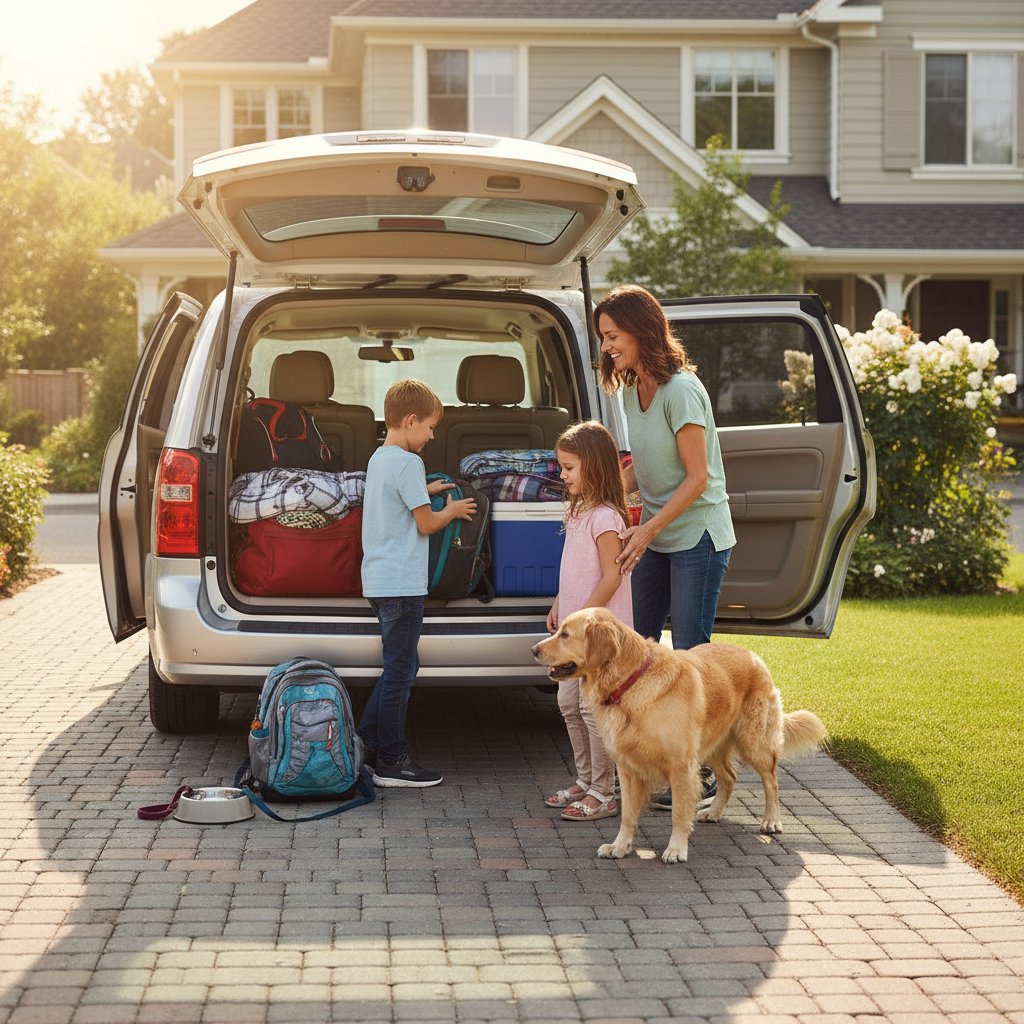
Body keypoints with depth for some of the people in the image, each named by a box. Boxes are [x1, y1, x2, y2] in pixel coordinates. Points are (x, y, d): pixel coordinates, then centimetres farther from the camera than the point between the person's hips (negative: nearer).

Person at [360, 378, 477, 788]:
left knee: (401, 667, 17)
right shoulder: (408, 463, -15)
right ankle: (391, 762, -1)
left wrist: (424, 492, 18)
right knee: (399, 671, -4)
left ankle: (366, 743, 20)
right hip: (401, 584, -10)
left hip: (380, 581, 10)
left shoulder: (378, 459, 14)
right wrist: (452, 511, 5)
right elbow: (425, 524, -12)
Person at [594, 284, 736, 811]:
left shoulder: (680, 389, -18)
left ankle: (701, 776, 5)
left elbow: (697, 478, -19)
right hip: (655, 537, 8)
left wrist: (648, 529, -22)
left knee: (688, 654, -5)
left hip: (697, 537, -8)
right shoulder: (631, 391, 7)